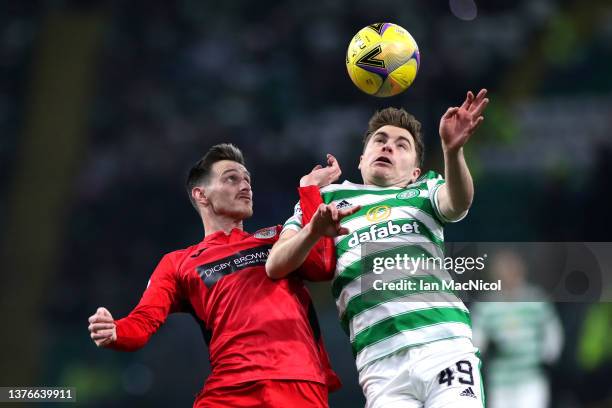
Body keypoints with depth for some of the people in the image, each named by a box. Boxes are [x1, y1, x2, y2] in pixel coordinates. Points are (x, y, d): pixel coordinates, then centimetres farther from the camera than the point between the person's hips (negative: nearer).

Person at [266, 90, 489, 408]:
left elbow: (457, 204, -1)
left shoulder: (424, 190, 22)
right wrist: (313, 232, -10)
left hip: (445, 344, 0)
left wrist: (452, 150, -22)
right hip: (379, 362, 0)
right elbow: (275, 267, 11)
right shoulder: (327, 199, 22)